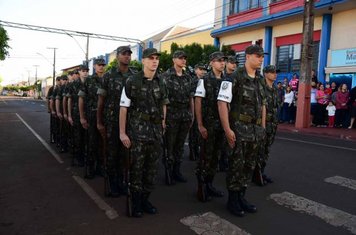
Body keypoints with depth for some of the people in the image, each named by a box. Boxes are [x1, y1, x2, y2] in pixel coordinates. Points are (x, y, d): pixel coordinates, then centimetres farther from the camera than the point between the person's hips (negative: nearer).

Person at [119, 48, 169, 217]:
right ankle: (136, 202, 18)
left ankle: (145, 199, 26)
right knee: (136, 167, 2)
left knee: (152, 167, 10)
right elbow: (123, 107, -7)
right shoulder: (132, 81, -5)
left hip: (156, 130, 5)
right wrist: (122, 132, -10)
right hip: (137, 129, -5)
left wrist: (163, 125, 16)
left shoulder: (160, 82, 9)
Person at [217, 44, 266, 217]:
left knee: (249, 166, 13)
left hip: (255, 130, 7)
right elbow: (222, 103, -16)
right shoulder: (234, 77, -11)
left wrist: (263, 128, 14)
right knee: (236, 166, 1)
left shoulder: (259, 80, 12)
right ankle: (233, 201, 17)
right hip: (239, 128, -7)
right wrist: (227, 129, -20)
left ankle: (241, 197, 27)